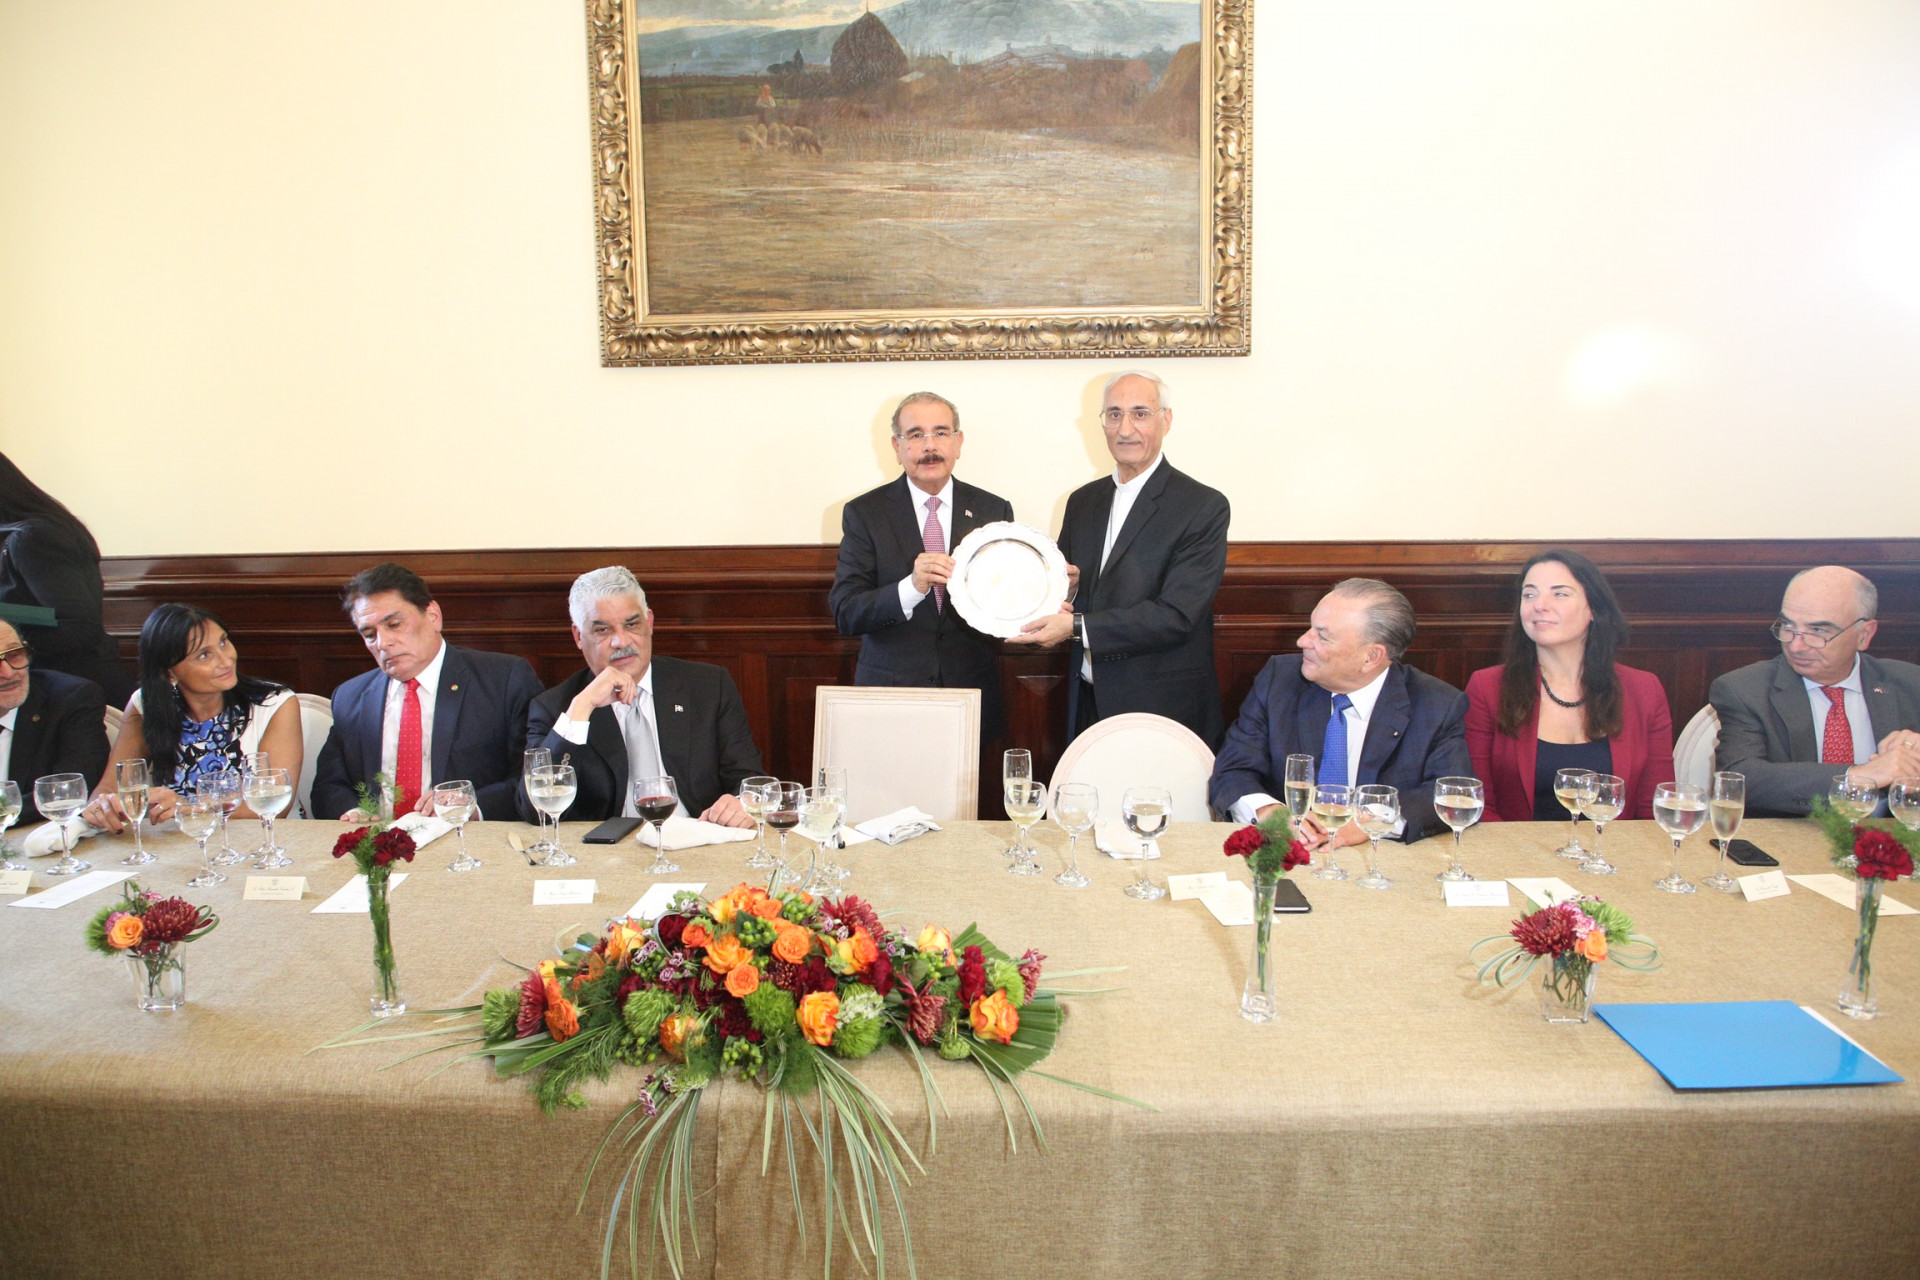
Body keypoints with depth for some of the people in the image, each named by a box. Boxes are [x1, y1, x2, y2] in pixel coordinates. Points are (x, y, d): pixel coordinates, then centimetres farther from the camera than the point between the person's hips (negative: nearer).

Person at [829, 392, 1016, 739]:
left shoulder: (994, 511, 5)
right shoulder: (864, 513, -2)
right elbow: (844, 613, -10)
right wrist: (911, 588, -26)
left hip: (973, 697, 2)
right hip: (889, 698, -2)